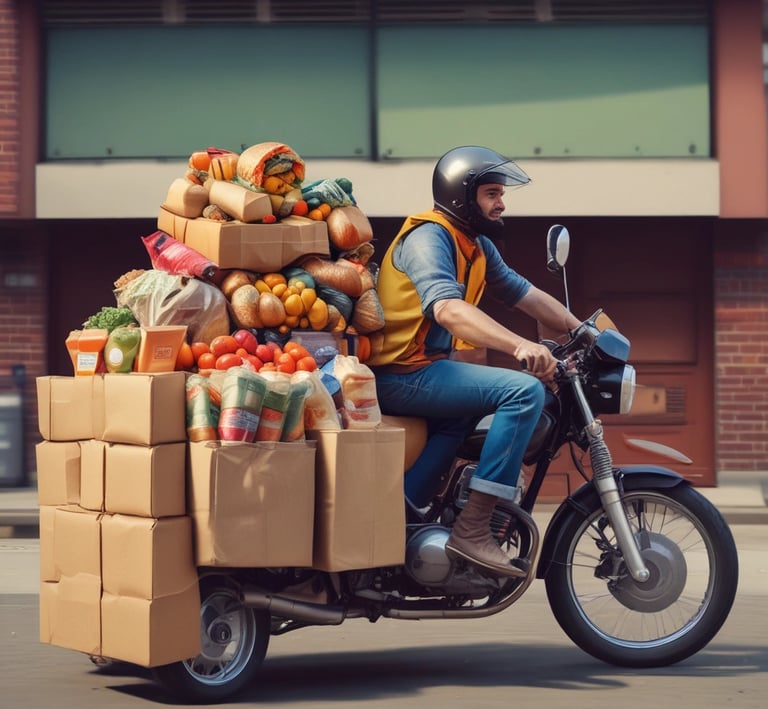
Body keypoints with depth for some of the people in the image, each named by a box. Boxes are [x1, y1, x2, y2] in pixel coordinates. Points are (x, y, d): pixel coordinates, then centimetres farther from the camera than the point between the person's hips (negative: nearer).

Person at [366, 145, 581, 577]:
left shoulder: (478, 246, 16)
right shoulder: (428, 237, -14)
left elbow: (524, 293, 22)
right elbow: (447, 308, -31)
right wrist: (520, 345, -43)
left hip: (432, 367, 10)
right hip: (403, 374, -10)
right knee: (525, 390, -19)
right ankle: (473, 530, -23)